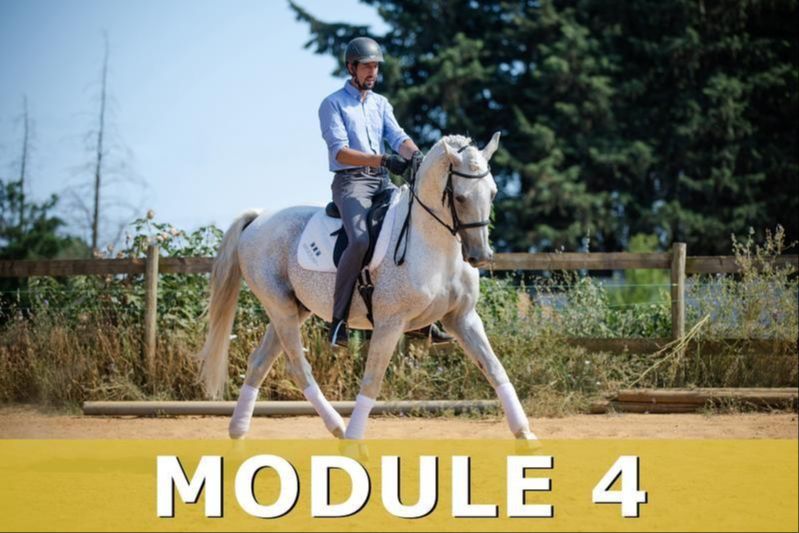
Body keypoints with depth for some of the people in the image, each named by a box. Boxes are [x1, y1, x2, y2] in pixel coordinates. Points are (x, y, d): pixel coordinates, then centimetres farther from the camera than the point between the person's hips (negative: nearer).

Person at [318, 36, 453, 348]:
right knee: (360, 240, -31)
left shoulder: (381, 104, 18)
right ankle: (338, 319, -25)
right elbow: (340, 151, -13)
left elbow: (397, 137, 4)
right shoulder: (333, 105, -1)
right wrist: (383, 160, -26)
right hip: (351, 182, -6)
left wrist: (414, 154, -20)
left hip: (383, 182, 6)